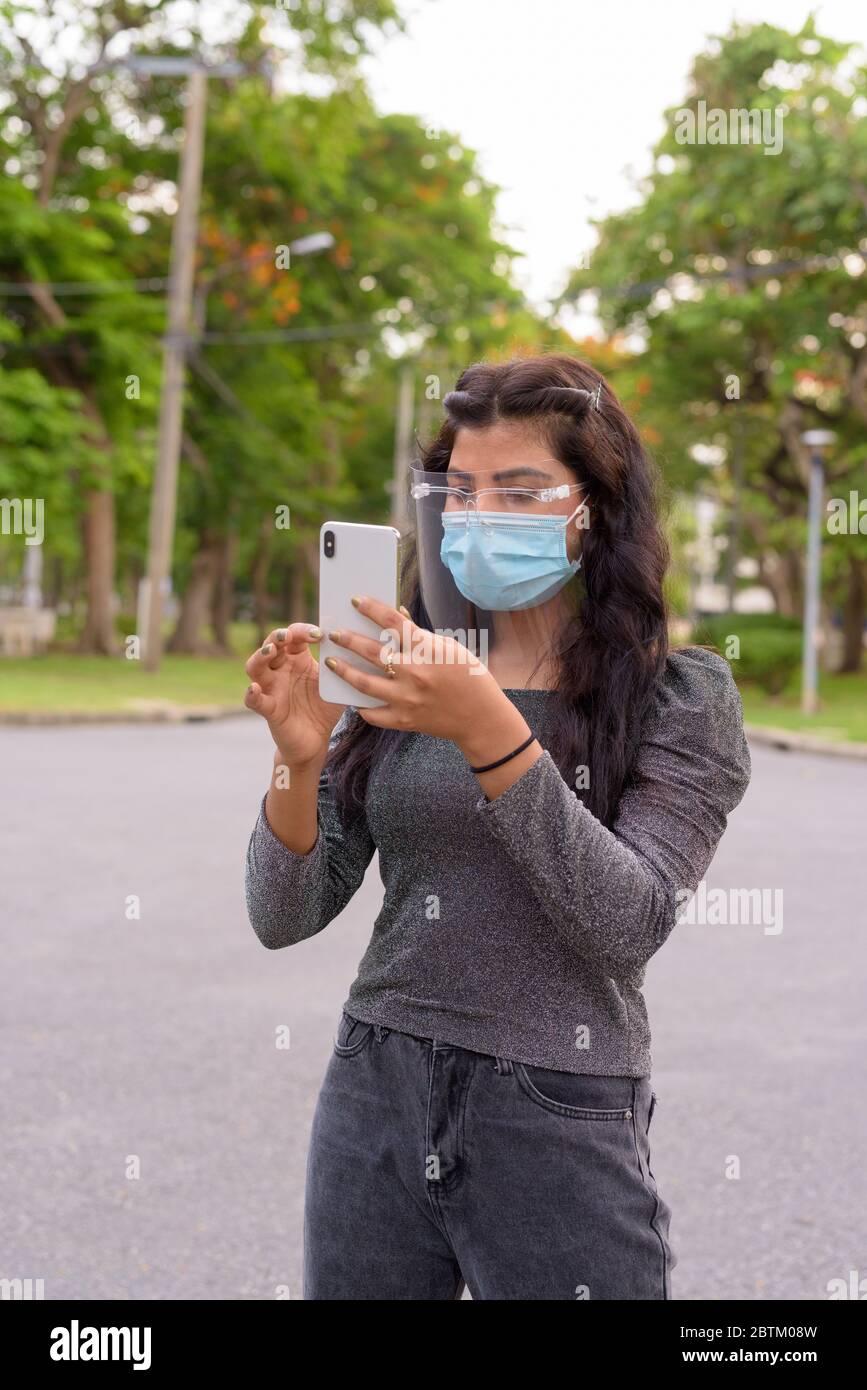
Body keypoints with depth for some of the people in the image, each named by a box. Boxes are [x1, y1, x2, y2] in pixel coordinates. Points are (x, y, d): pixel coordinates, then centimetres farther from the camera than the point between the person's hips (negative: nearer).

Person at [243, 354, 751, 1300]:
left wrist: (490, 733, -27)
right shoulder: (402, 682, 3)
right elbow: (283, 919, 1)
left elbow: (627, 928, -19)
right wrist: (299, 759, -17)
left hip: (559, 1125, -3)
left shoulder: (680, 695, -6)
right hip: (374, 1092, 4)